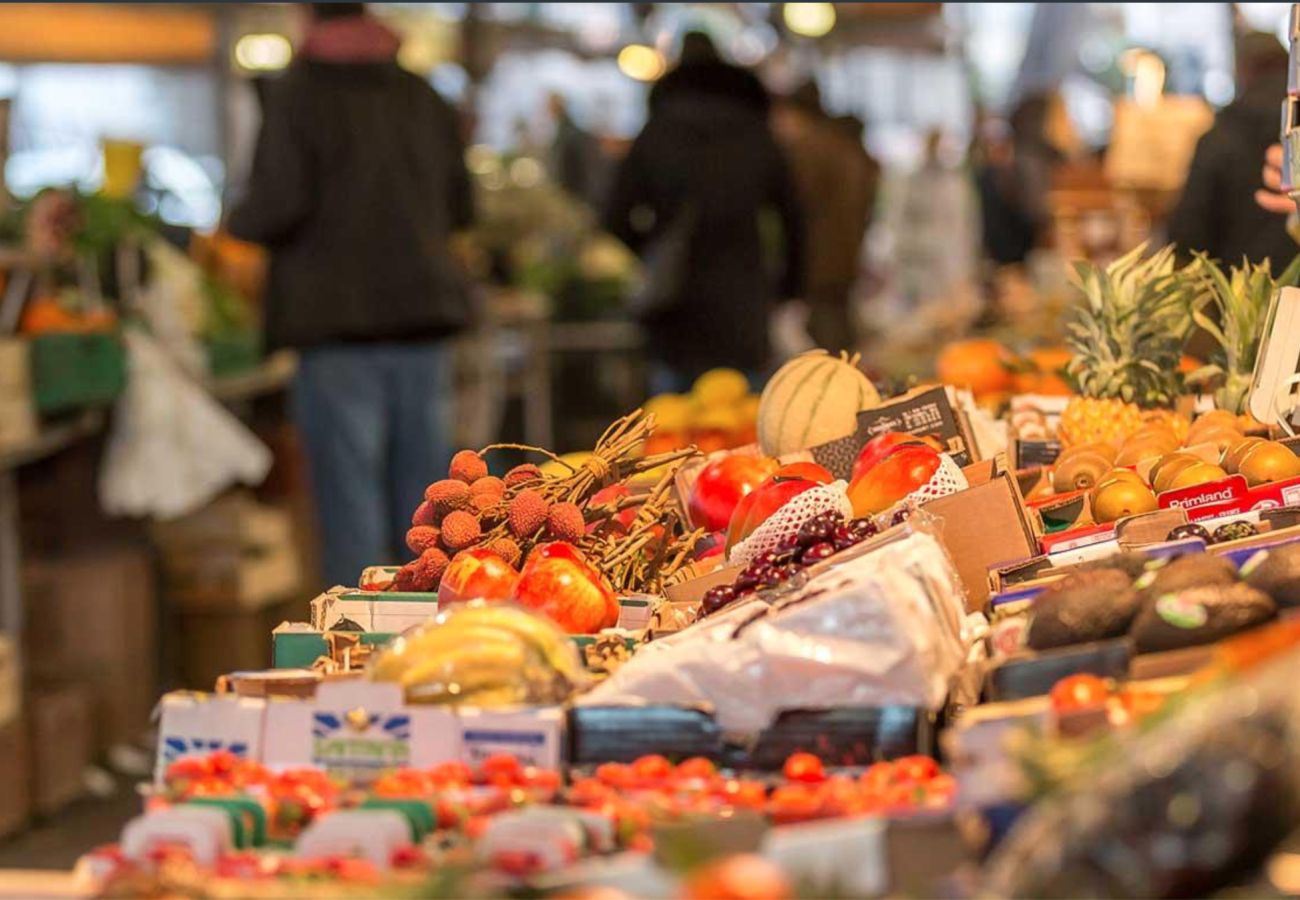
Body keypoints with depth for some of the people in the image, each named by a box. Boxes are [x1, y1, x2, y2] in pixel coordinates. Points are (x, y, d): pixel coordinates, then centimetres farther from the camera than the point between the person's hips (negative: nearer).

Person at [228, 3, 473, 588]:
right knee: (424, 495, 10)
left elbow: (278, 207, -14)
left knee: (350, 496, -2)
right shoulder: (421, 97, 11)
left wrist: (237, 223, 6)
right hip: (424, 314, 5)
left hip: (338, 317, -5)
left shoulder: (297, 98, -5)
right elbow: (459, 207, 17)